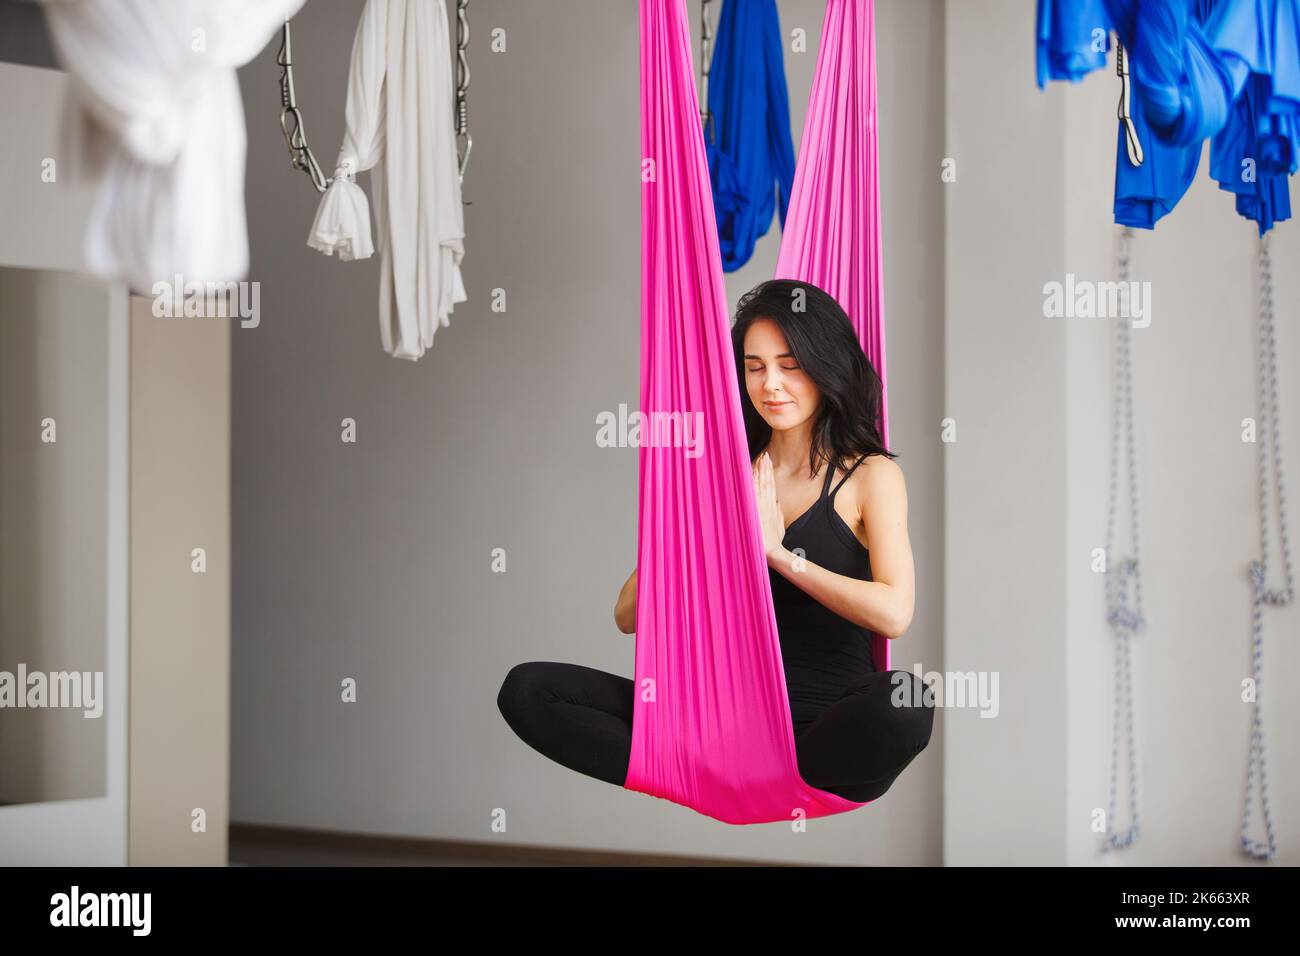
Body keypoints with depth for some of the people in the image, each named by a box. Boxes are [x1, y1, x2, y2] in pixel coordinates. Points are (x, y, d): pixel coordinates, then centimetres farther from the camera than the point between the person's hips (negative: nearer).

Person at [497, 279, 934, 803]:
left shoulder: (870, 475, 6)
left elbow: (893, 613, -13)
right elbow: (629, 616, 10)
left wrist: (778, 552, -8)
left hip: (824, 727, -3)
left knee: (904, 700, -40)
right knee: (528, 689, -14)